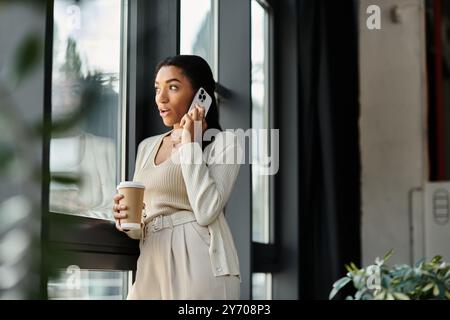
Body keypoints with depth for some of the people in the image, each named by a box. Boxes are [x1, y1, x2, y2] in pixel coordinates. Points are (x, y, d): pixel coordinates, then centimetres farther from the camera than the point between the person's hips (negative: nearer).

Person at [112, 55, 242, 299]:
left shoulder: (223, 142, -2)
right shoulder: (147, 147, 16)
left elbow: (206, 212, -17)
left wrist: (190, 143, -11)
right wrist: (126, 219, -3)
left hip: (199, 263, -5)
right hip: (153, 266, 6)